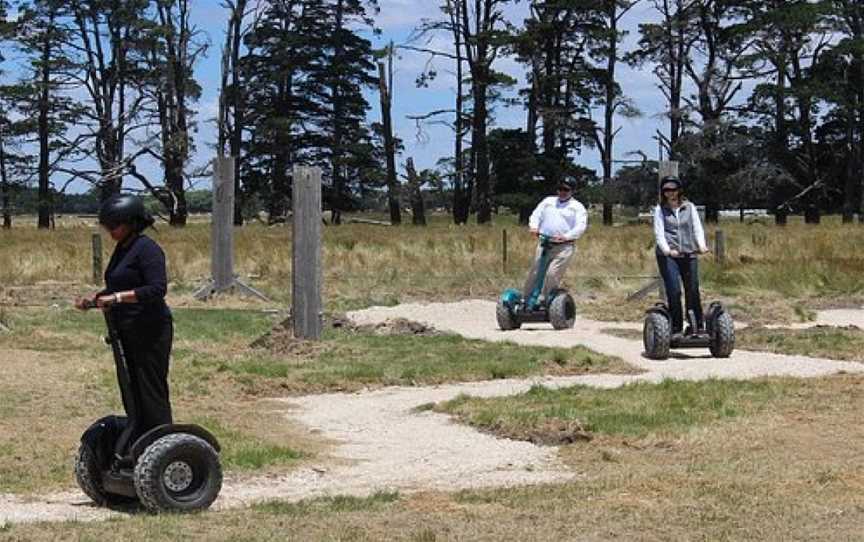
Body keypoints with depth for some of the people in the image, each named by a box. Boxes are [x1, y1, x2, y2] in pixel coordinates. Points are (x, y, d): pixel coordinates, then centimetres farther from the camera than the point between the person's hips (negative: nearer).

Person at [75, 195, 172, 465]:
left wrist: (117, 298, -25)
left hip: (150, 332, -10)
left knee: (150, 392, -5)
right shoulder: (122, 249, 14)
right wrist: (95, 298, 10)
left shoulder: (147, 249, -15)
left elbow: (157, 289, -24)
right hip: (128, 332, 10)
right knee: (130, 392, 13)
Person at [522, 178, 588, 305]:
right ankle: (525, 299, 6)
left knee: (552, 274, -15)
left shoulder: (577, 207, 8)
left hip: (564, 247, -4)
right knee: (534, 273, 0)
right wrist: (534, 227, -8)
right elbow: (536, 215, 15)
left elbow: (581, 226, -6)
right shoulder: (548, 201, 21)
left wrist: (567, 236, -23)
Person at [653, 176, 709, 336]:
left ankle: (697, 326, 12)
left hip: (689, 254, 2)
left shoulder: (689, 207, 11)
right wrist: (667, 249, -23)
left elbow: (697, 227, 3)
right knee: (674, 291, -11)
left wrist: (702, 245, -17)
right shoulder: (660, 210, 6)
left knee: (693, 291, 3)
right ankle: (676, 329, -4)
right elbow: (659, 232, -5)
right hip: (668, 256, -2)